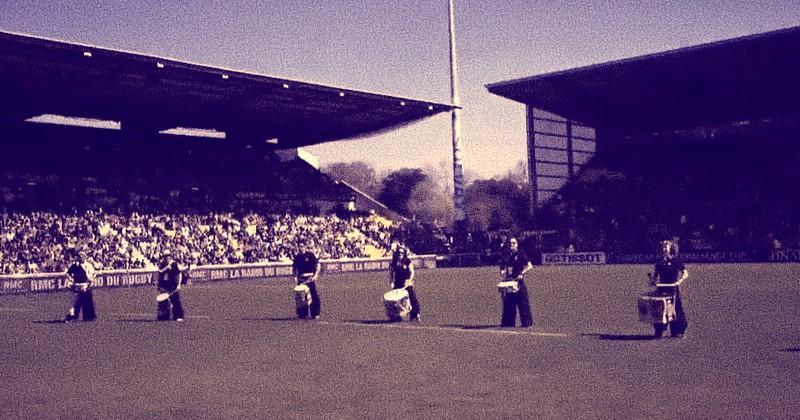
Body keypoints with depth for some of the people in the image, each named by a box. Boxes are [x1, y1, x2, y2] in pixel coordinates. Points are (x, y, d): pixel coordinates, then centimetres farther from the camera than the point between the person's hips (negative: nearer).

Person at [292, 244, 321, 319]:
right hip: (301, 279, 2)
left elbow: (317, 265, 1)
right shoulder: (297, 257, 7)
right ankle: (303, 313, 14)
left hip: (311, 278, -2)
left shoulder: (311, 255, 0)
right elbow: (294, 268, 14)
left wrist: (316, 275, -10)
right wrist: (295, 276, -1)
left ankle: (315, 314, 2)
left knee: (314, 296, -5)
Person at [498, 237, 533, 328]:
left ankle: (527, 323, -2)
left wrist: (522, 273, -19)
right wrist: (503, 272, -6)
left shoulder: (521, 255, 0)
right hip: (508, 282, 4)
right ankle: (508, 323, 15)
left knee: (523, 303, -6)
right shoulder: (505, 256, 12)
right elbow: (502, 269, 16)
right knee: (508, 303, 7)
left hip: (519, 281, -4)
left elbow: (530, 266, -9)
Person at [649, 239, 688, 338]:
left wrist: (679, 281, -21)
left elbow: (685, 273, -5)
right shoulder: (659, 262, 11)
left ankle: (679, 331, 9)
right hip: (661, 288, 4)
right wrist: (653, 279, -2)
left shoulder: (676, 260, -1)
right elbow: (655, 274, 19)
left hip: (673, 289, -4)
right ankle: (659, 331, 13)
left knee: (676, 309, -1)